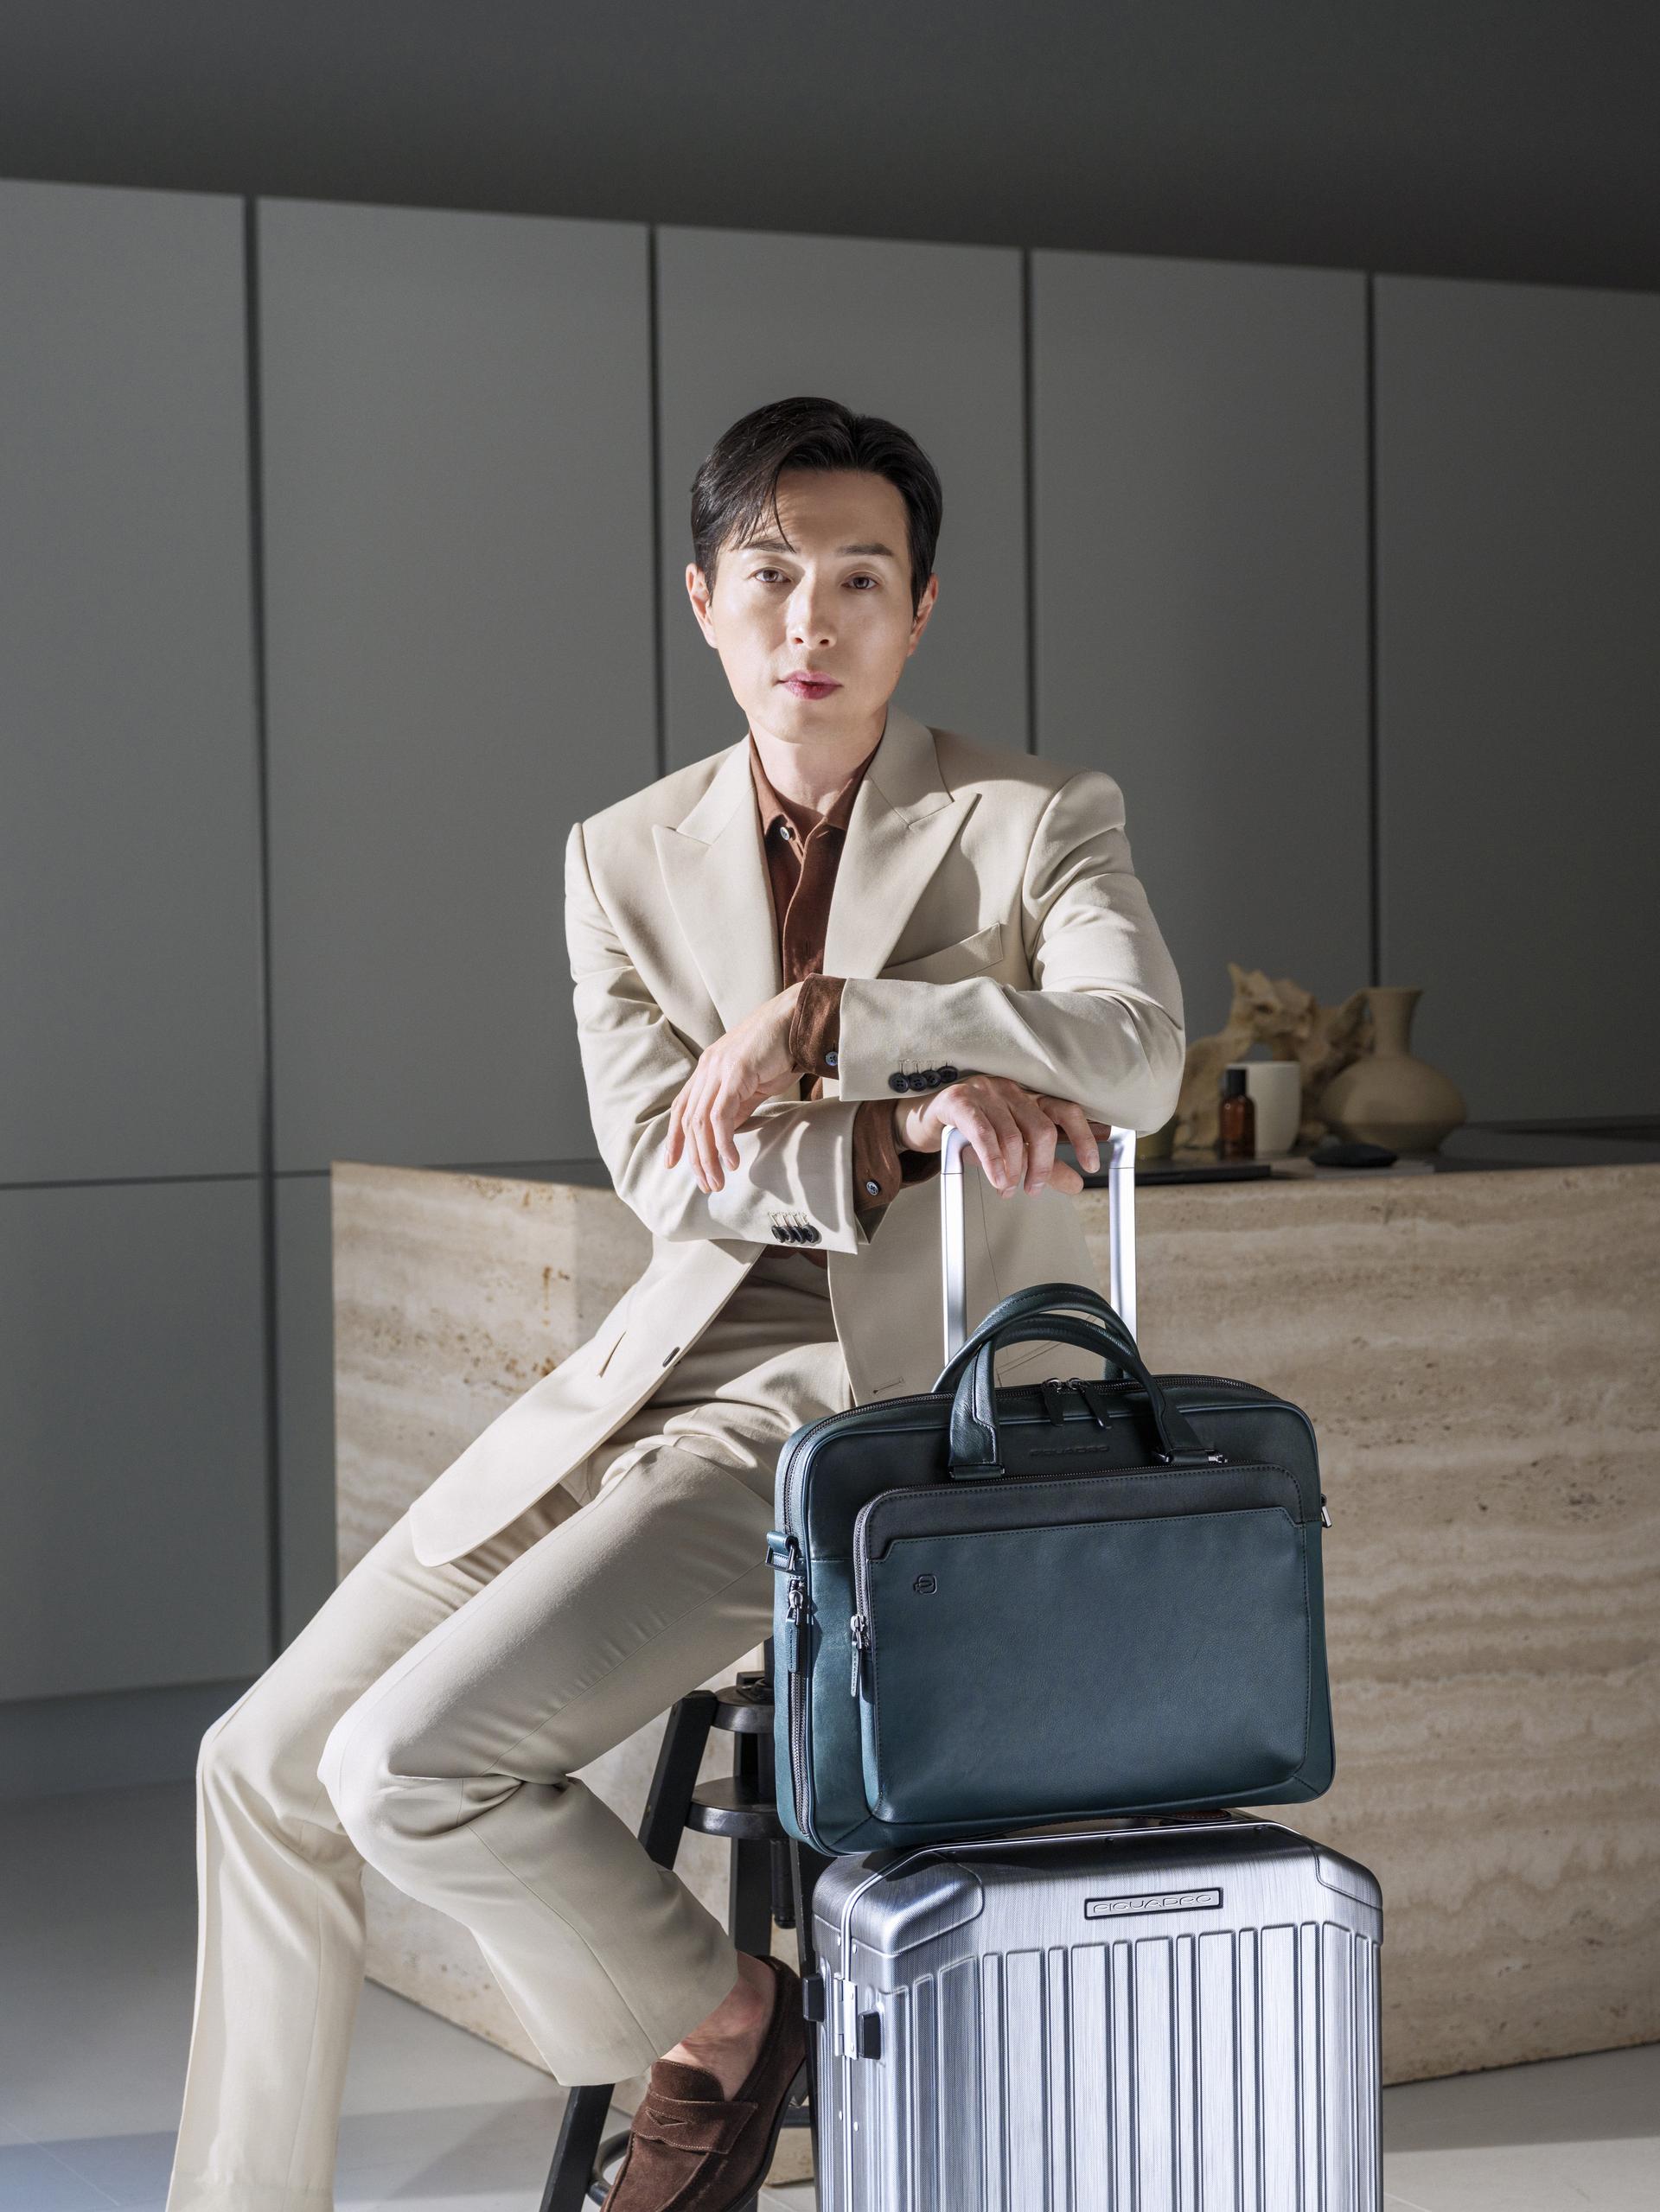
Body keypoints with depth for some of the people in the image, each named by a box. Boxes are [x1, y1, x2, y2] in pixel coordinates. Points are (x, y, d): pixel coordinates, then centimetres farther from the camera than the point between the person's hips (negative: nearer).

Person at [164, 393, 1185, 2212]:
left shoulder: (1036, 822, -2)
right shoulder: (627, 856, 10)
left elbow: (1137, 1056, -21)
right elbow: (662, 1162, -3)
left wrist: (823, 1020, -21)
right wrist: (912, 1122, -19)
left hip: (862, 1406, -6)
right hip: (647, 1377, 6)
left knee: (410, 1763, -19)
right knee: (265, 1765, 5)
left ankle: (717, 2020, 7)